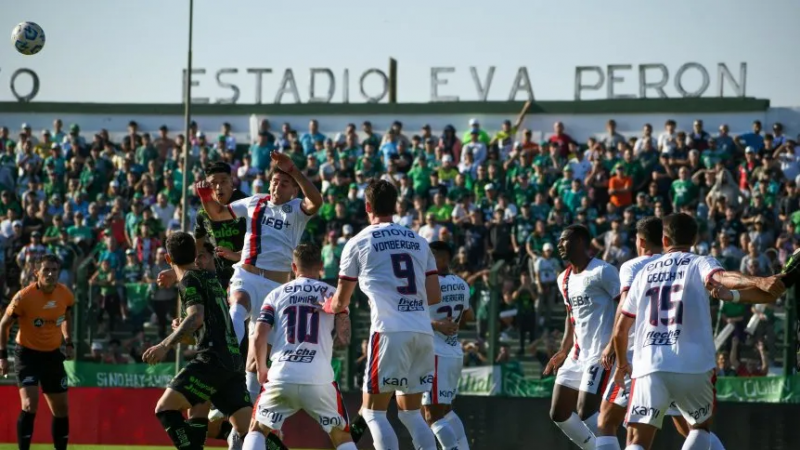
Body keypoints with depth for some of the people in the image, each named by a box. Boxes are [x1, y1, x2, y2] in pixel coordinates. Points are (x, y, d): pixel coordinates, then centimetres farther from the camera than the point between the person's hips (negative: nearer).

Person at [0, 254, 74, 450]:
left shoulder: (65, 294, -6)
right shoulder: (24, 297, -19)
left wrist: (69, 343, 7)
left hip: (53, 355, 5)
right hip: (27, 353, -5)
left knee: (61, 409, 9)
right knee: (29, 405, -20)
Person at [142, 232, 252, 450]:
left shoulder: (189, 280, -2)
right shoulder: (211, 277, 22)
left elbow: (196, 317, -19)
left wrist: (165, 346, -24)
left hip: (213, 359, -8)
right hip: (233, 359, 8)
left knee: (165, 408, -6)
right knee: (246, 429, 5)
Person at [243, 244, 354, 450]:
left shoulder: (276, 295, 11)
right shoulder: (332, 294, 10)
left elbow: (258, 338, 3)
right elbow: (344, 340, 3)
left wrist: (261, 369, 19)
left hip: (281, 378, 1)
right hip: (319, 379, -1)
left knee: (257, 430, 21)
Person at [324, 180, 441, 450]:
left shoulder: (358, 243, 4)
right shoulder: (419, 242, 17)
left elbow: (340, 303, 13)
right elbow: (435, 297, 15)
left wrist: (326, 306, 36)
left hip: (390, 332, -5)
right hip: (423, 333, 5)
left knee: (373, 412, 3)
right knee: (410, 412, 15)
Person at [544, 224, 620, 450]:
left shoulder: (602, 272, -13)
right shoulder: (564, 279, 14)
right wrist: (564, 351, 20)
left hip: (601, 354, -9)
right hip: (578, 354, 9)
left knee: (585, 413, -18)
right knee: (558, 414, 7)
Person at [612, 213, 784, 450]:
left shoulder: (645, 272, 18)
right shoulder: (699, 264, 7)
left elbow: (621, 329, 21)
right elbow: (720, 278, -19)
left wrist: (622, 364, 38)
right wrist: (759, 282, -34)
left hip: (648, 366, 2)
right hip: (693, 367, -2)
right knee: (701, 426, 24)